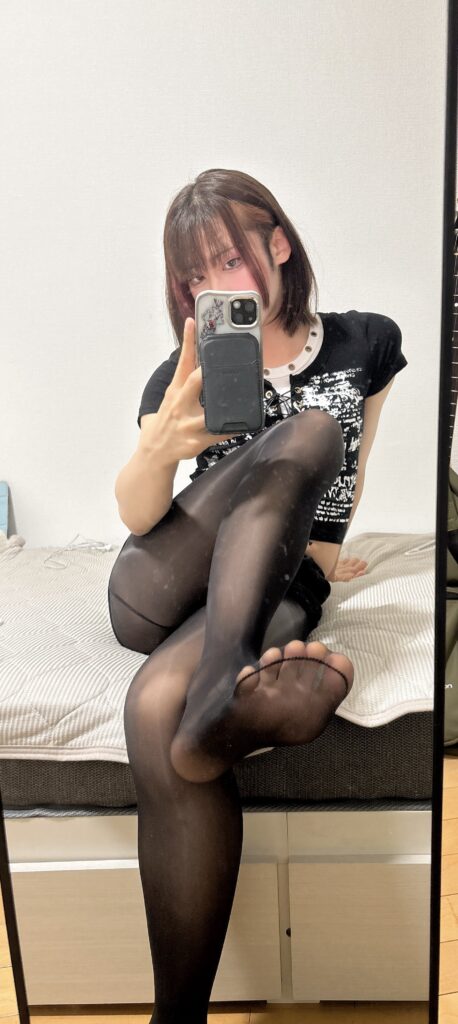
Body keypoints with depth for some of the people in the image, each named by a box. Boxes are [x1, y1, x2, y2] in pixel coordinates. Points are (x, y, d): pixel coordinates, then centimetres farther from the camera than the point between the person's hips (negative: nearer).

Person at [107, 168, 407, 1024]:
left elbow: (355, 461, 22)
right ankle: (231, 679, -42)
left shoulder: (366, 344, 7)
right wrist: (162, 446, -29)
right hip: (157, 593, 1)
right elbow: (135, 515, -8)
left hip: (277, 584, -1)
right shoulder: (186, 375, 5)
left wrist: (322, 542, 9)